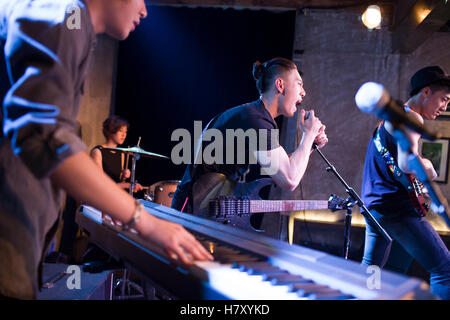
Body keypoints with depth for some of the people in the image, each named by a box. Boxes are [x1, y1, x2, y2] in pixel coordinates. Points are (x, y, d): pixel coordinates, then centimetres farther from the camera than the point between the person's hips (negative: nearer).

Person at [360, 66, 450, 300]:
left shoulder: (389, 118, 21)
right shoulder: (410, 118, -10)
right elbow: (407, 163, -27)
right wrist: (428, 167, -6)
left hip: (374, 206, 10)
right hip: (397, 208, -10)